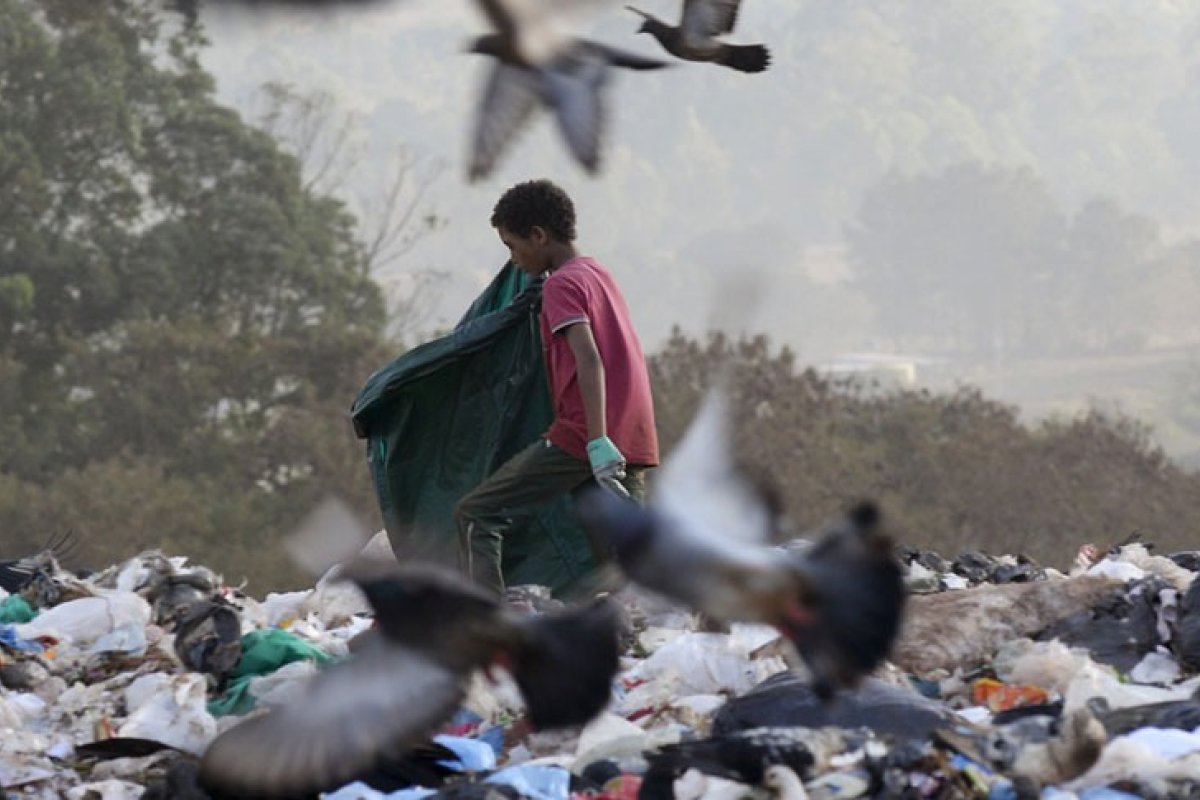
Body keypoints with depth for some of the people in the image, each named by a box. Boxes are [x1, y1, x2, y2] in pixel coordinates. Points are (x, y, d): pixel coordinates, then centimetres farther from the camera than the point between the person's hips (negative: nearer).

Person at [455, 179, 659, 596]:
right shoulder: (600, 275, 20)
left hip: (579, 439, -8)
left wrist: (598, 441, -26)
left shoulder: (562, 284, -7)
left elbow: (588, 359, -19)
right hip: (634, 444, 8)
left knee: (476, 514, -2)